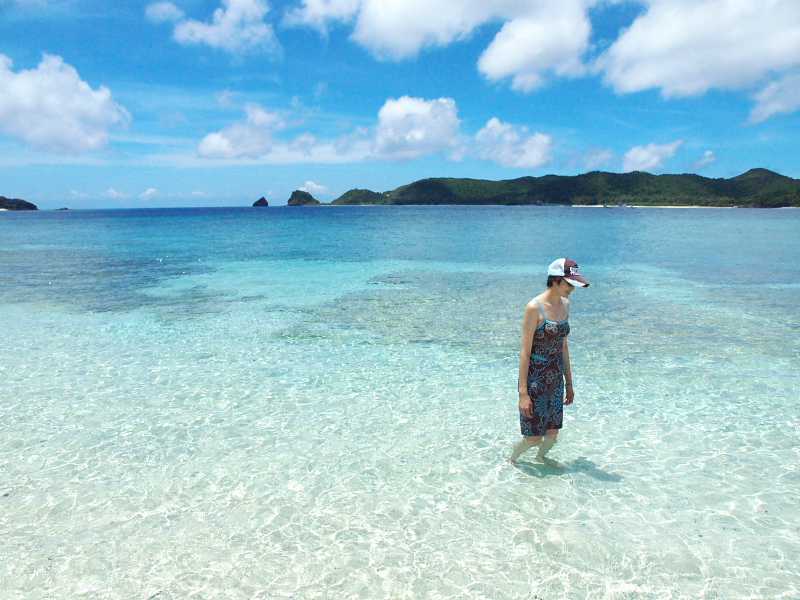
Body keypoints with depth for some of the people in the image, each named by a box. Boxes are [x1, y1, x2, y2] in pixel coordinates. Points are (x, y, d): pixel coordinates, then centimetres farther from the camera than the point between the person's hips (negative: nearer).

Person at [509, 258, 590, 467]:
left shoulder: (565, 304, 5)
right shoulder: (535, 307, -17)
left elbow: (564, 346, 13)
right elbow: (525, 351, -16)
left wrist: (569, 382, 15)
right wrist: (523, 392, -17)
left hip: (556, 378, 7)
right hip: (535, 377, -6)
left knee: (553, 434, 14)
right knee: (533, 437, 3)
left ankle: (541, 457, 45)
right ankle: (513, 459, 33)